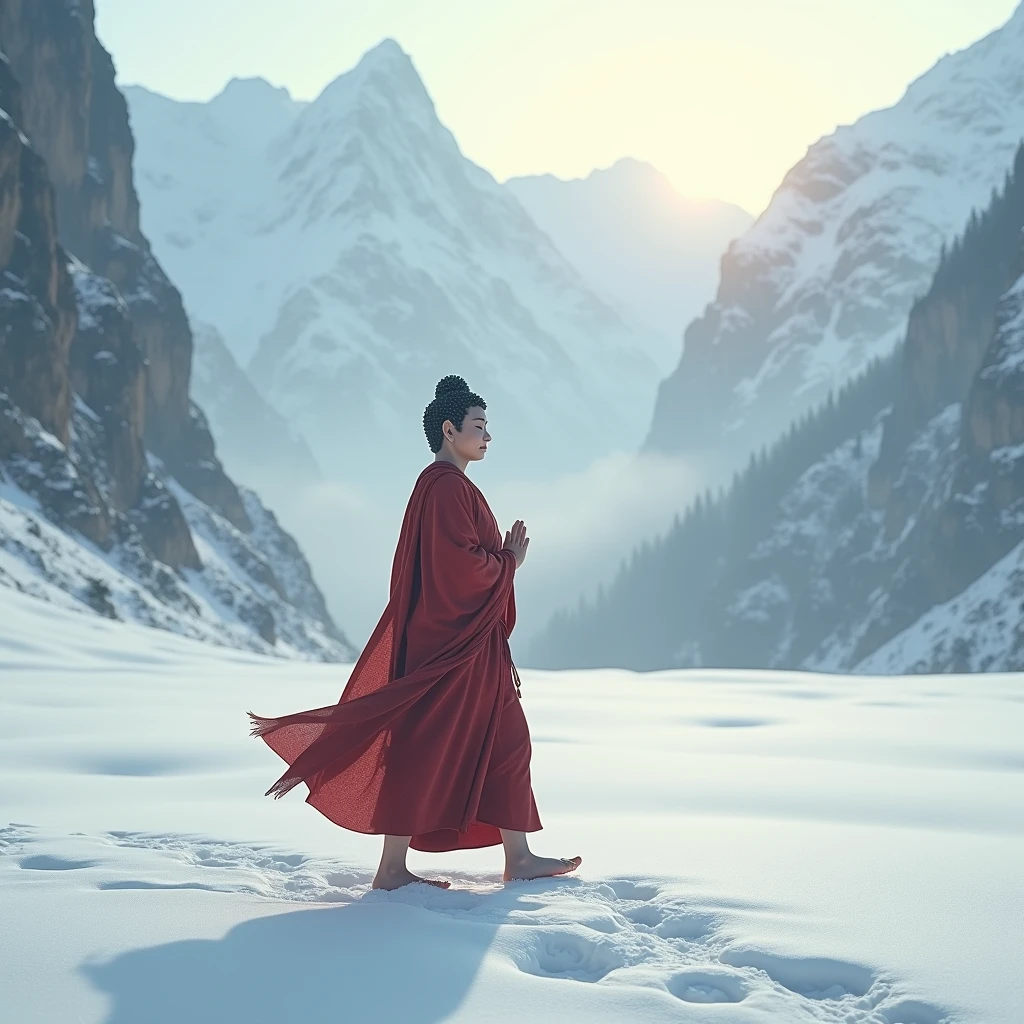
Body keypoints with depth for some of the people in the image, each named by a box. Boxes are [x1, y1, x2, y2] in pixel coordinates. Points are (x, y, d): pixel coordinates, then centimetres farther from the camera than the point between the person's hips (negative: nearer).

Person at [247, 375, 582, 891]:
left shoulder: (445, 486, 17)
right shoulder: (447, 487, -15)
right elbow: (464, 566, -22)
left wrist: (504, 556, 7)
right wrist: (510, 562, -7)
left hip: (469, 642, 11)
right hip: (451, 640, -11)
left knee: (506, 739, 12)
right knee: (425, 748, -6)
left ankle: (519, 857, 16)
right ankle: (392, 869, 0)